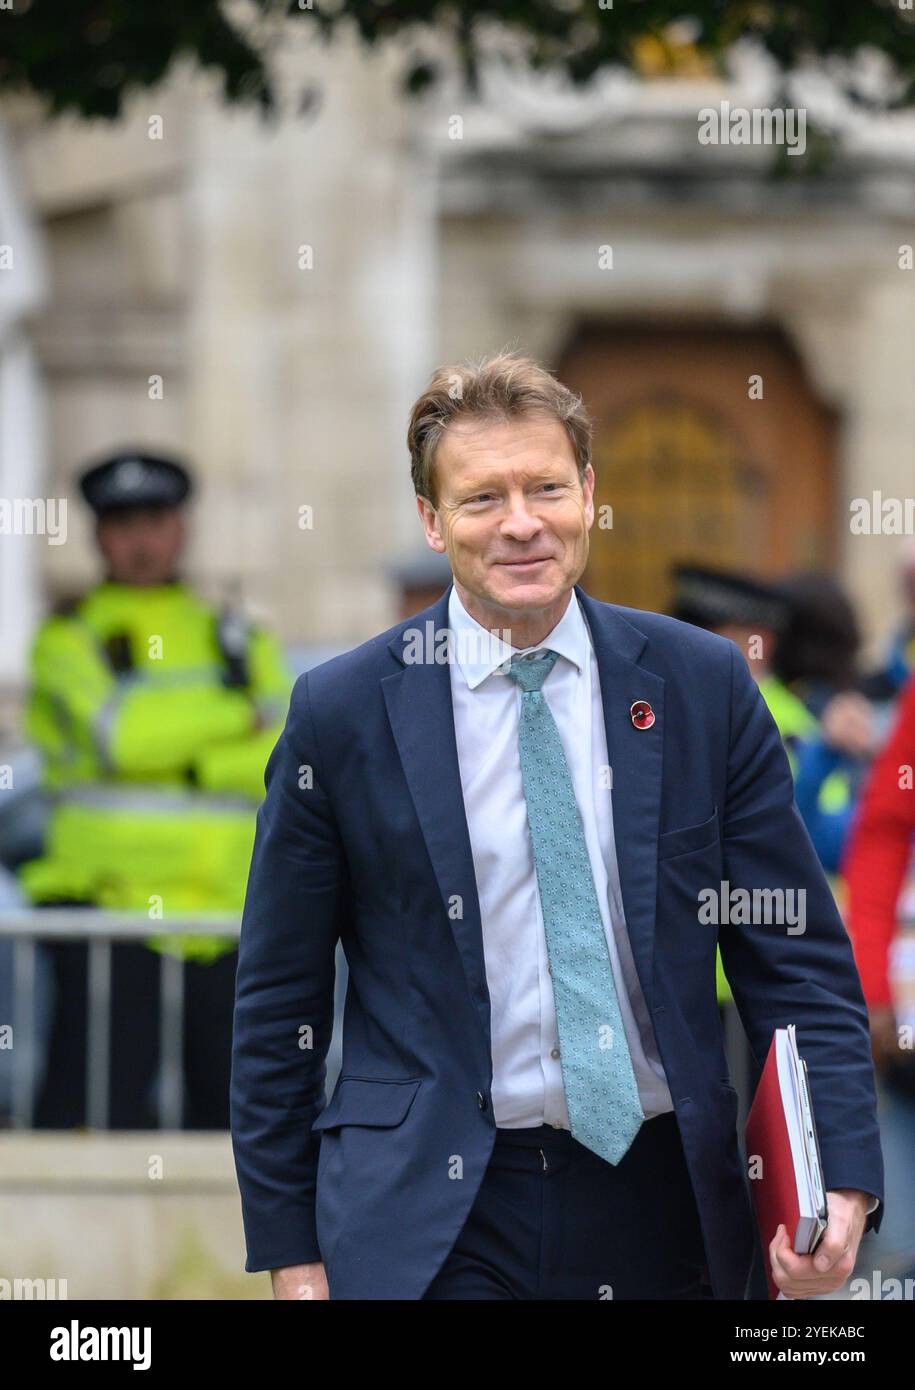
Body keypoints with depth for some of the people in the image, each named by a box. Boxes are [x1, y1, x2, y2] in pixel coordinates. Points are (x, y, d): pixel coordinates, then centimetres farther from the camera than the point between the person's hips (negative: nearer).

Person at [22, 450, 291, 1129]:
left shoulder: (240, 639, 15)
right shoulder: (69, 639, 5)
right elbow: (119, 731, -15)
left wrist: (190, 765, -12)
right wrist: (238, 714, -5)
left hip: (225, 916, 4)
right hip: (109, 911, -4)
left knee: (233, 1107, 5)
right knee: (101, 1109, -11)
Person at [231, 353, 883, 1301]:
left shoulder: (703, 684, 3)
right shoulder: (342, 713, -2)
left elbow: (797, 959, 4)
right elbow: (278, 1002, 3)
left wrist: (841, 1180, -9)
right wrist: (290, 1251, 1)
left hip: (661, 1196, 2)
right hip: (430, 1219, -2)